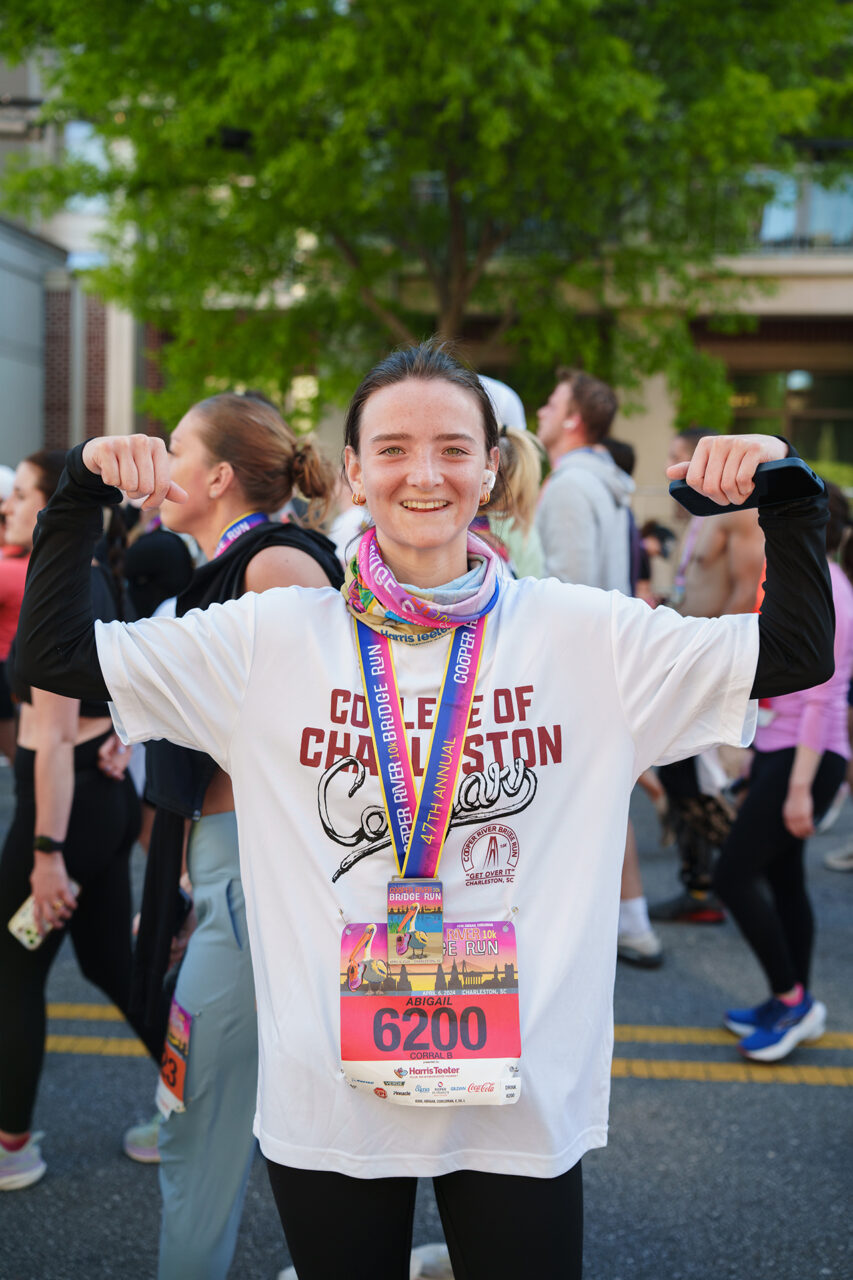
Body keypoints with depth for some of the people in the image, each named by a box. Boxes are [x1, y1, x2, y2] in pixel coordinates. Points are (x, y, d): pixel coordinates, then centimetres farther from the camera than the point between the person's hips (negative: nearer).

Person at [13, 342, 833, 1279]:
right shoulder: (274, 640, -2)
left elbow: (797, 653, 0)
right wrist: (83, 492, -10)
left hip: (525, 1100, 0)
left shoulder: (585, 635, -1)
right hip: (327, 1098, 1)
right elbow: (53, 655, -1)